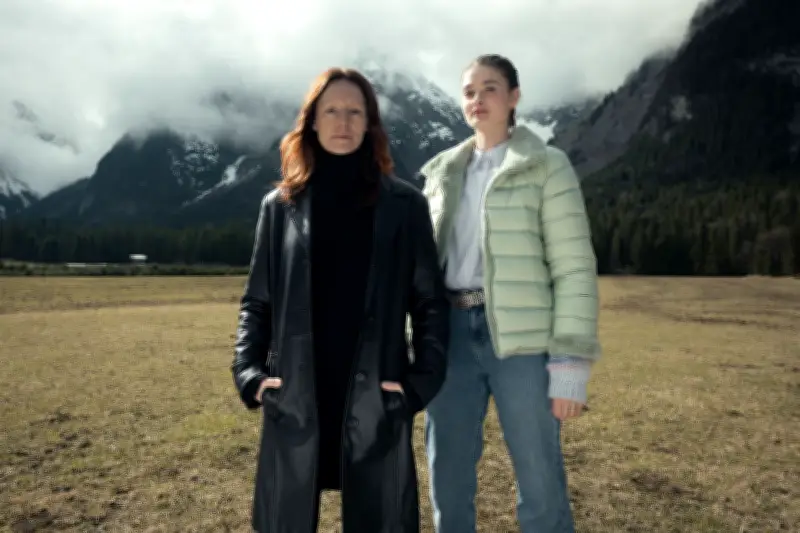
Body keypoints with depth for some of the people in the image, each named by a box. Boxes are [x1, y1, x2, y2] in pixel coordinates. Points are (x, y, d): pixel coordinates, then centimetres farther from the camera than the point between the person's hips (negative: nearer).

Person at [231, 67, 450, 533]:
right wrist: (250, 373, -1)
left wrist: (423, 382, -5)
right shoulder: (281, 205, 7)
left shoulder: (405, 205, 3)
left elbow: (431, 302, 4)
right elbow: (256, 302, 11)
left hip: (376, 399, -1)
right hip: (294, 400, 2)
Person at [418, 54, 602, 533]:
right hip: (451, 334, 4)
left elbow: (574, 266, -5)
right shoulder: (442, 172, 14)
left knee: (541, 490, 1)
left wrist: (571, 364, -12)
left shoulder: (548, 166, 1)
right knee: (449, 481, 10)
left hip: (522, 338, -4)